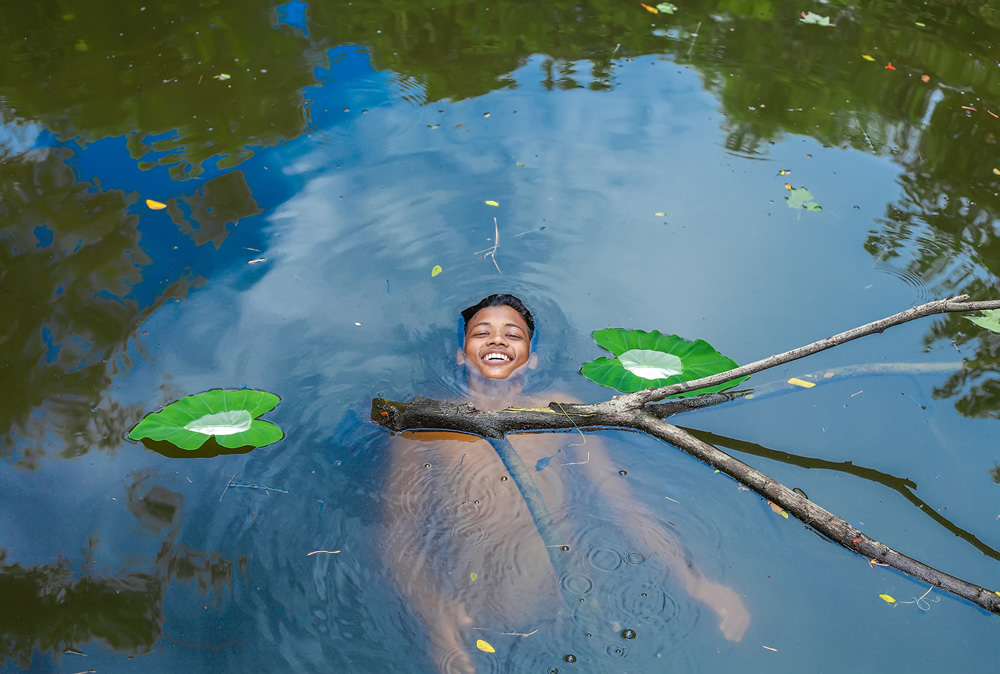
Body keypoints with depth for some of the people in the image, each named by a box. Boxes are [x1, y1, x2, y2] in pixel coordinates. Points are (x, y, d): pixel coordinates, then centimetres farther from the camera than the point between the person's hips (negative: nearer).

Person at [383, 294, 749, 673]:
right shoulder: (425, 422, 7)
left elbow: (627, 508, 8)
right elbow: (399, 536, 1)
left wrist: (697, 585, -5)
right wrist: (437, 616, -16)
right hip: (473, 624, -1)